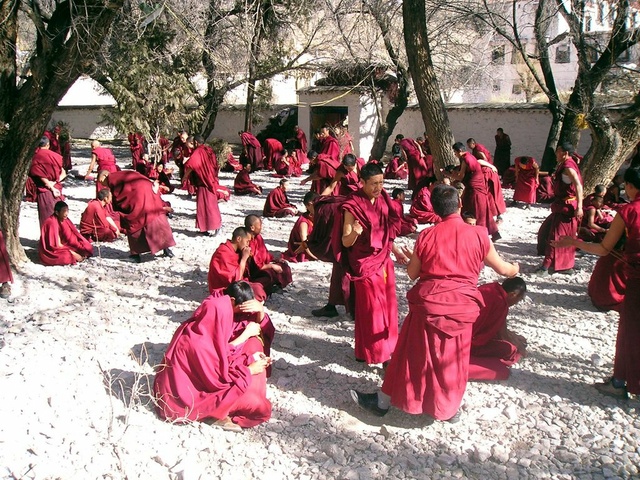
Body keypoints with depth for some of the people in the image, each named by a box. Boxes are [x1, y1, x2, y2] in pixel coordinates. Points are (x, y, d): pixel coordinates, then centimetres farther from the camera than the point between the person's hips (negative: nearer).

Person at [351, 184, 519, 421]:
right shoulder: (478, 234, -3)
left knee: (412, 355, 10)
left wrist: (410, 259, 27)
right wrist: (515, 269, 33)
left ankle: (383, 402, 23)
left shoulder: (427, 235, -4)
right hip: (461, 308, 1)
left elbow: (412, 274, 5)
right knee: (452, 360, 17)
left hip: (428, 303, -1)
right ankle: (450, 407, 29)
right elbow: (501, 268, 11)